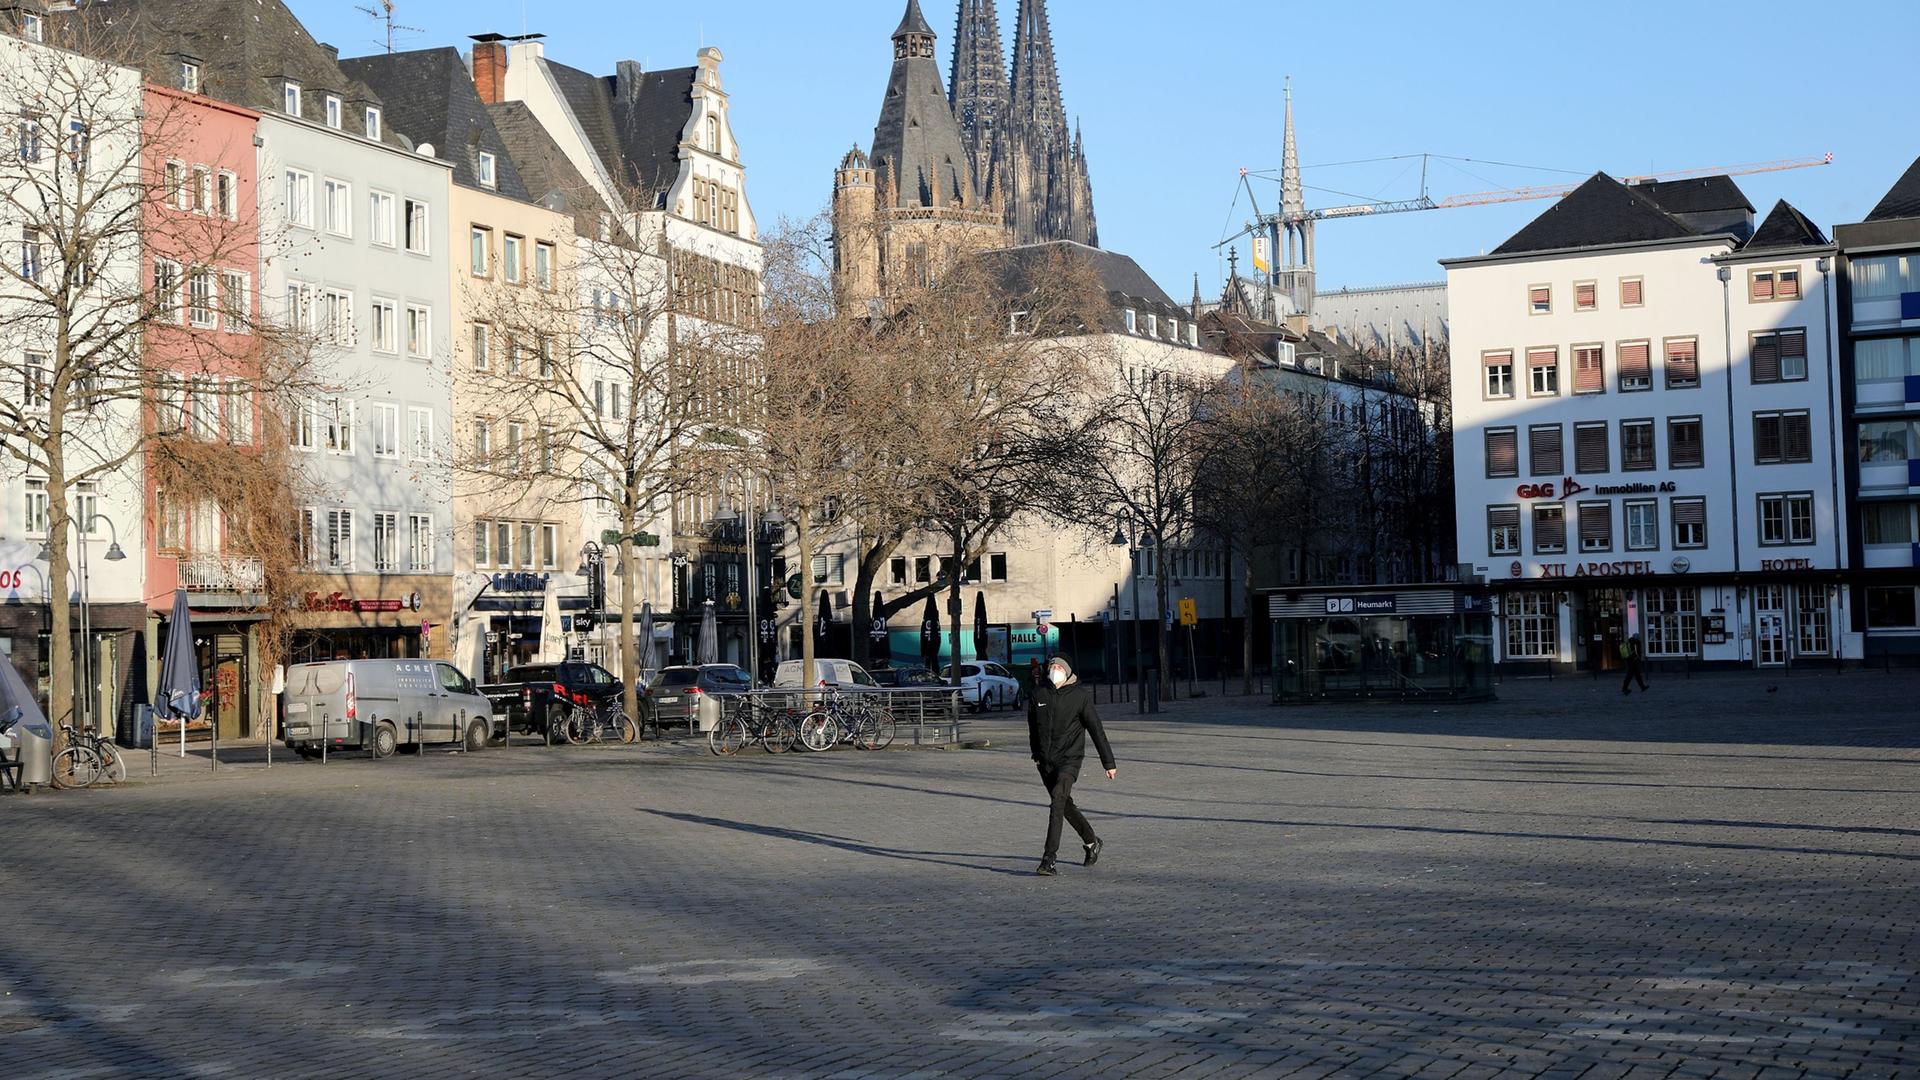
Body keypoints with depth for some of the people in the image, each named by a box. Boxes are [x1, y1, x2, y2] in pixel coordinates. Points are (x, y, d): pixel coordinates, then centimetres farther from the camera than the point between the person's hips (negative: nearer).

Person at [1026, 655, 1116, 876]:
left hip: (1070, 759, -5)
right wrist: (1036, 754, 25)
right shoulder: (1038, 693, 3)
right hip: (1045, 761, 5)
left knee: (1057, 803, -22)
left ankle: (1049, 858, -25)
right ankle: (1092, 843, 39)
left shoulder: (1080, 695, -7)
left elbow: (1096, 729, -3)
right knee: (1066, 806, 17)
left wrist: (1108, 762, -2)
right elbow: (1033, 726, 18)